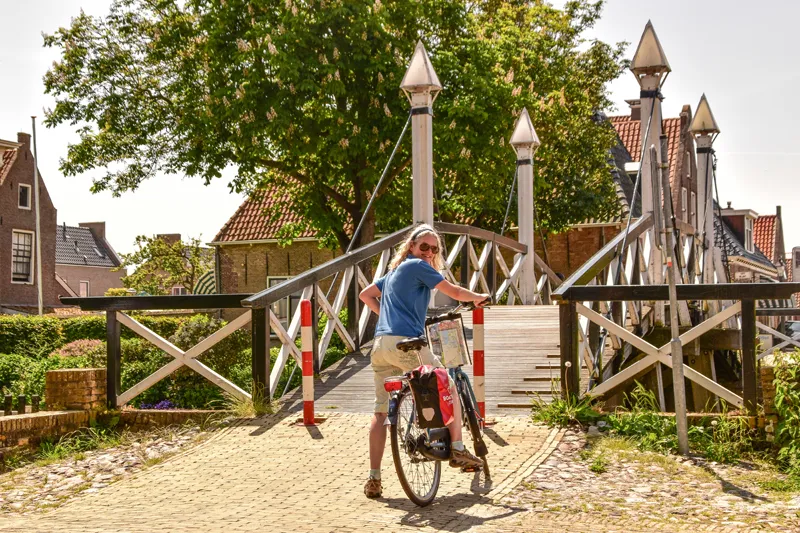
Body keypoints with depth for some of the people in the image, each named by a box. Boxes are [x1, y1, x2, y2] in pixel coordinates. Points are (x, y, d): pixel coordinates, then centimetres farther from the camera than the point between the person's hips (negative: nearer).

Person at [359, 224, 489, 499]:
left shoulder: (395, 270, 25)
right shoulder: (418, 266, 1)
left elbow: (366, 295, 33)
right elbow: (455, 293, 2)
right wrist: (479, 298, 20)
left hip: (381, 344, 7)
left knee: (381, 411, 5)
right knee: (448, 389, 12)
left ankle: (374, 477, 1)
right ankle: (457, 450, 16)